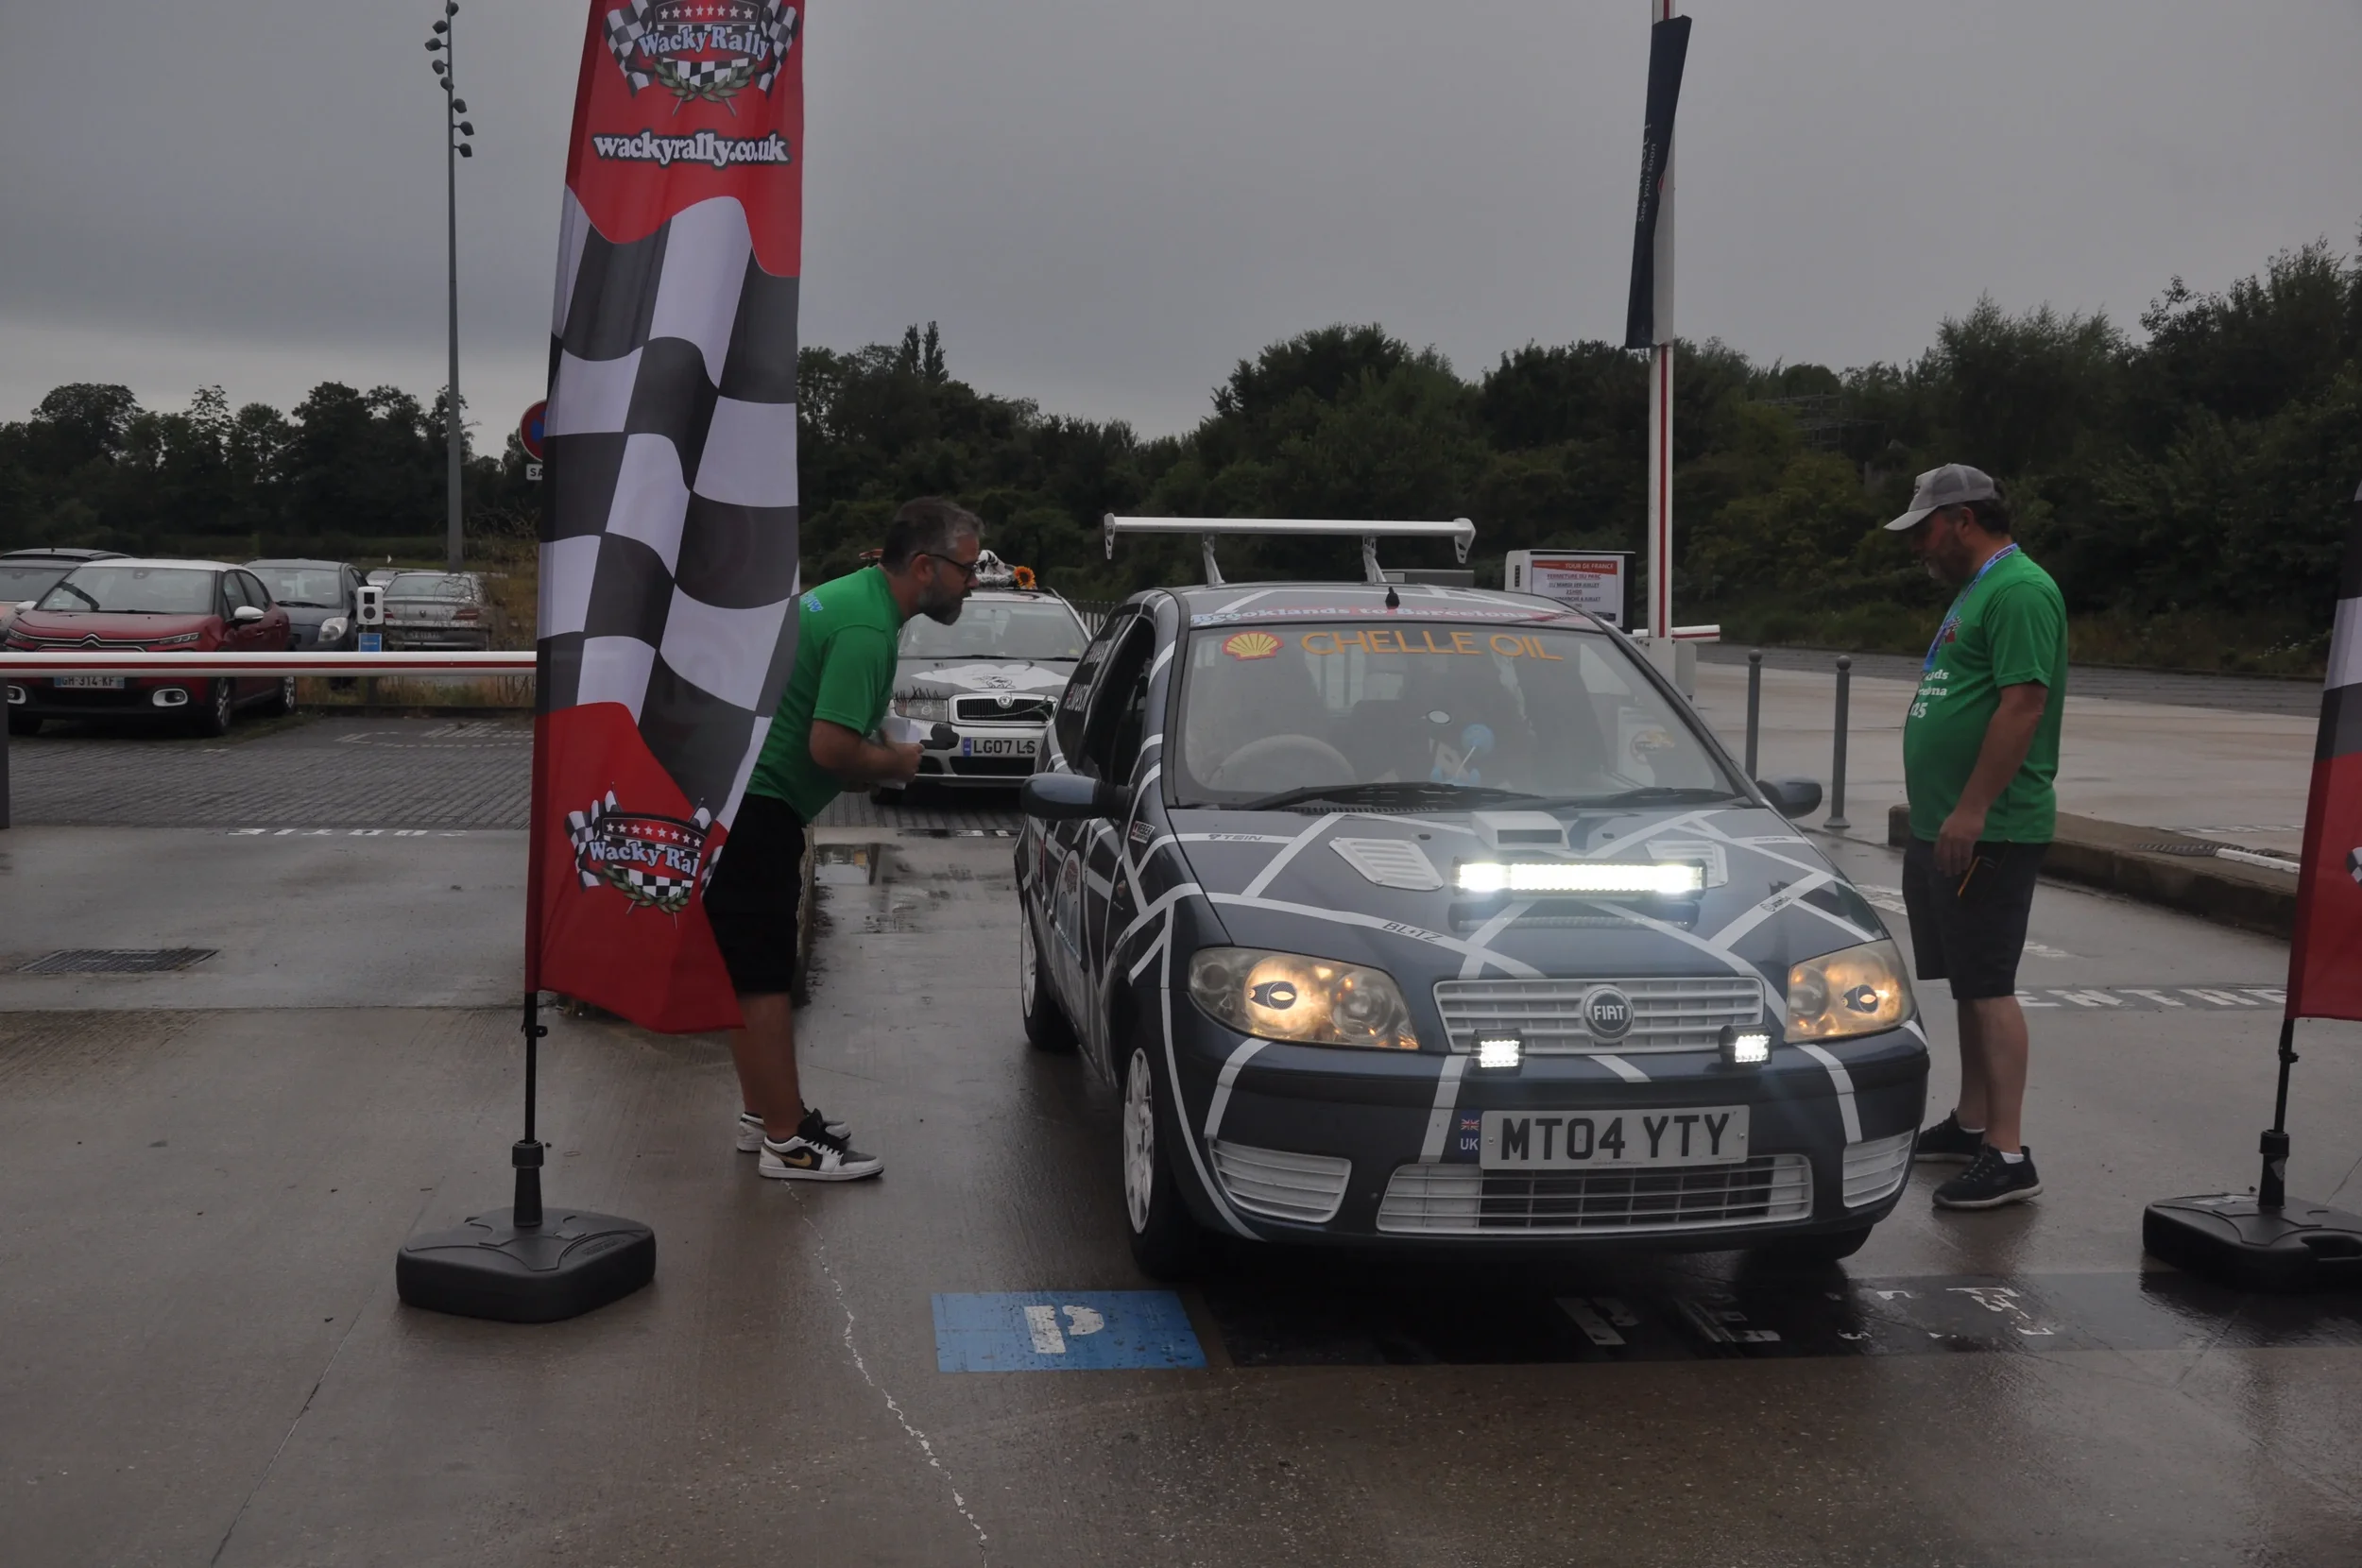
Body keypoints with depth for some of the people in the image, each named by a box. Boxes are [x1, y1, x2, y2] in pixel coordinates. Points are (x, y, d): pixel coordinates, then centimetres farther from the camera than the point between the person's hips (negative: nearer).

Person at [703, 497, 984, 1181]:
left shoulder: (852, 592, 13)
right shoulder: (867, 629, -20)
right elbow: (832, 747, -27)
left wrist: (879, 747, 10)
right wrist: (895, 762, -8)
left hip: (734, 793, 11)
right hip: (751, 808, -11)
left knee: (752, 969, 17)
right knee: (763, 975, -5)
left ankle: (765, 1112, 28)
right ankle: (788, 1142, 0)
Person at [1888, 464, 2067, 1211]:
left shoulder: (2020, 591, -14)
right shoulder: (1975, 590, 20)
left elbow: (2024, 703, -23)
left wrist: (1972, 811, -25)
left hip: (1986, 832, -10)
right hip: (1946, 830, 10)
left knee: (1988, 988, -9)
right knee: (1970, 984, 16)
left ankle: (2008, 1156, -7)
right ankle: (1972, 1123, 26)